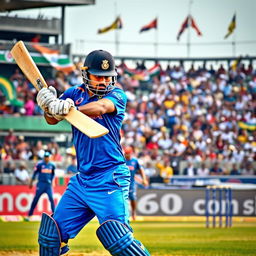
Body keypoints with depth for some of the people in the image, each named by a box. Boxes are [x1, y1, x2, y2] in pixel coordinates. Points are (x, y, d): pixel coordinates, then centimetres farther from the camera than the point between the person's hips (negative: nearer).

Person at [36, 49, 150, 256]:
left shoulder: (117, 95, -5)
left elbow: (100, 107, -26)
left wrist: (68, 108, -42)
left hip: (110, 180, -6)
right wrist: (47, 104, -24)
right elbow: (52, 119, -2)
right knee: (52, 233, 8)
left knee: (117, 238, -15)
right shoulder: (75, 94, 9)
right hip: (82, 180, 6)